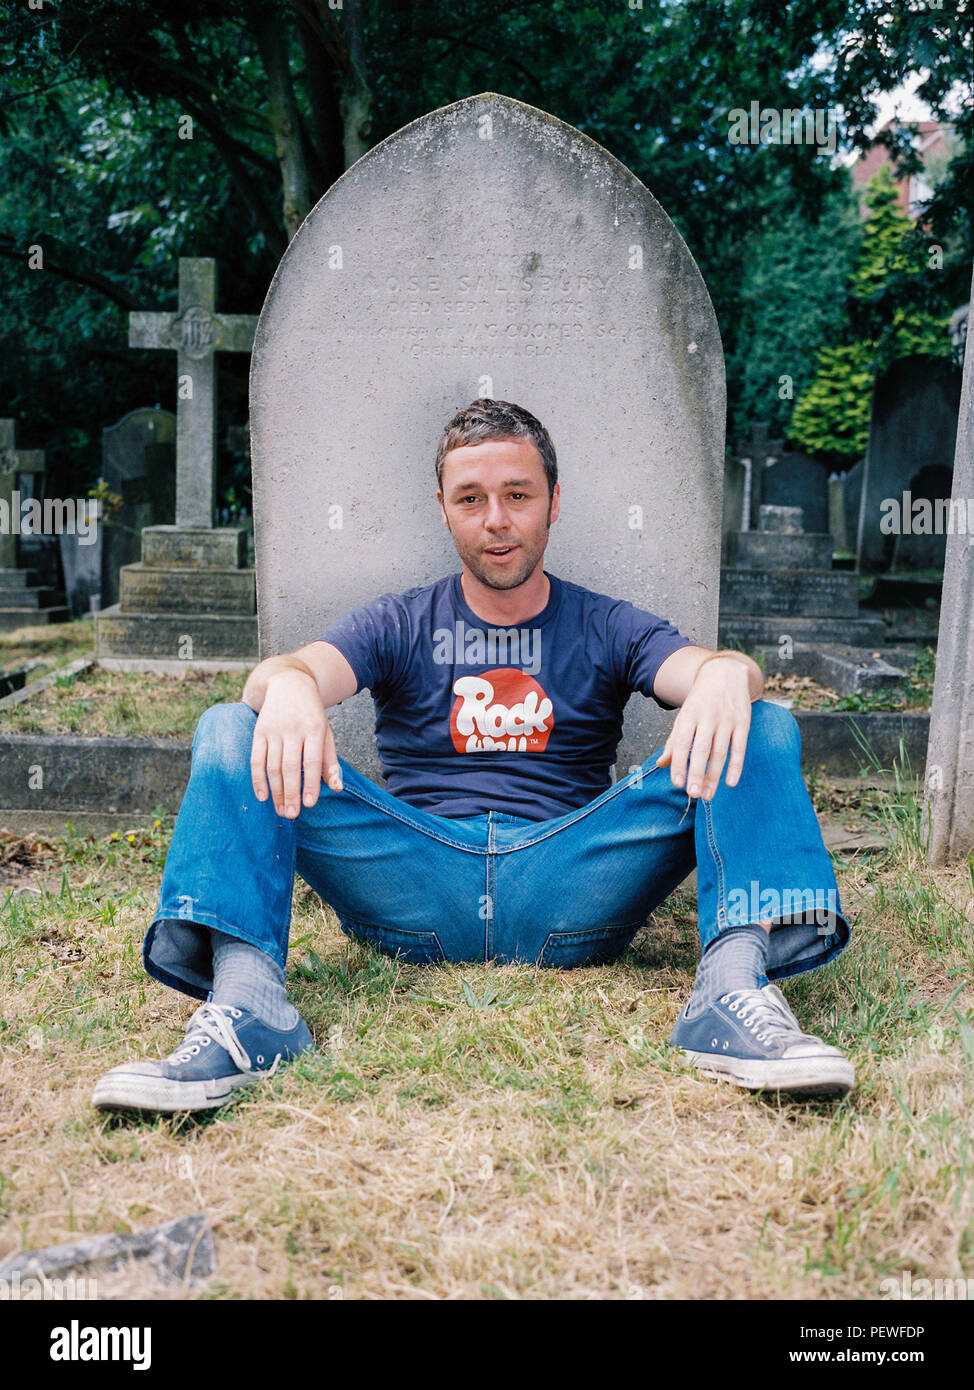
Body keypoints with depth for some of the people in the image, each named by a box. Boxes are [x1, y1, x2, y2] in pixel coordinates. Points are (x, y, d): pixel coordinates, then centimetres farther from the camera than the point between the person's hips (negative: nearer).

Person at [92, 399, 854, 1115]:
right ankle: (246, 1002, -36)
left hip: (569, 888, 0)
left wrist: (726, 674, -28)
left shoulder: (609, 628, 18)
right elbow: (306, 667, -2)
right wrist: (287, 684, -28)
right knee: (231, 733, -16)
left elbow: (705, 667, -2)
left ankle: (731, 989, -38)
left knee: (763, 730, -17)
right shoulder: (397, 626, 18)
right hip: (416, 886, 1)